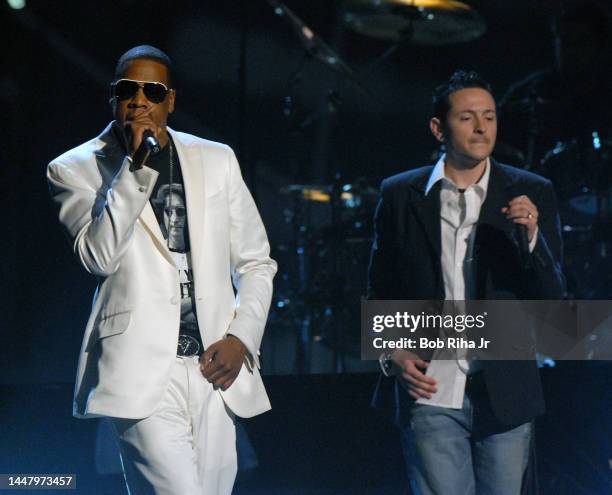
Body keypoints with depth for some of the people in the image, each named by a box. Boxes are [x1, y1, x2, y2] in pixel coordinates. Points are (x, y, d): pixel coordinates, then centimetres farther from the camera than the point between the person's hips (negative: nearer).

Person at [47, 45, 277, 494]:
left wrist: (241, 338, 2)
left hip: (215, 368, 4)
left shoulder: (217, 159, 13)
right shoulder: (76, 169, 4)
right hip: (144, 371, -4)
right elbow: (99, 256, -12)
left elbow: (256, 263, 17)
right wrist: (135, 165, -14)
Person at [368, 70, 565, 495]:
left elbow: (552, 297, 0)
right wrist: (392, 355, -3)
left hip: (504, 395, 1)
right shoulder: (400, 195, 4)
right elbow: (380, 292, 12)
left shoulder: (531, 193, 3)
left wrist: (531, 236, -17)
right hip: (429, 393, -1)